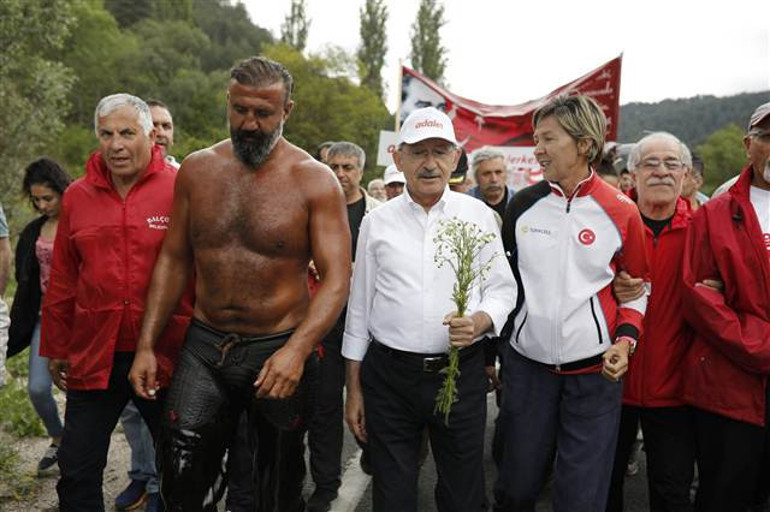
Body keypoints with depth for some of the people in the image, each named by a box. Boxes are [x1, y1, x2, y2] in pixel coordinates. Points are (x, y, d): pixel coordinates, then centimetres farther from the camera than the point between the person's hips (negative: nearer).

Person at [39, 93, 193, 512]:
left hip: (166, 356, -3)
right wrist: (55, 348, 14)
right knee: (77, 475, 12)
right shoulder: (78, 196, 5)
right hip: (93, 359, 3)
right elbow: (62, 281, 10)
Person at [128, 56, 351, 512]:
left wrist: (296, 350, -30)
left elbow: (337, 278, -15)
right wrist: (146, 345, 3)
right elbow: (174, 260, 8)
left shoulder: (314, 180, -10)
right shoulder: (197, 170, 2)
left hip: (280, 350, -2)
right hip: (204, 346, 3)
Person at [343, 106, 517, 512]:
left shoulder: (478, 215, 1)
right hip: (388, 375, 1)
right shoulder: (376, 222, 3)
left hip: (461, 373, 0)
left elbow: (502, 290, 5)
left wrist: (479, 322, -17)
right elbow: (359, 307, 7)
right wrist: (354, 388, 7)